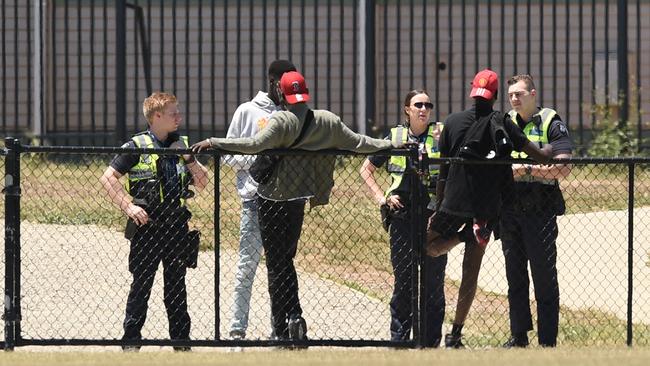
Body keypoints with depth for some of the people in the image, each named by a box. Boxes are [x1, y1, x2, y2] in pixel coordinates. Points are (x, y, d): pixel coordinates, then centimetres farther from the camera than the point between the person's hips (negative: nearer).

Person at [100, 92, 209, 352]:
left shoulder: (181, 145, 10)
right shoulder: (138, 146, -6)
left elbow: (202, 182, 14)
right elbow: (108, 178, -7)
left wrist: (188, 158, -5)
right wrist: (128, 206, -15)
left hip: (177, 223, 4)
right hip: (147, 225, -4)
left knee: (176, 285, 9)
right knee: (141, 285, 0)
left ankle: (181, 341, 14)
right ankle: (131, 342, 6)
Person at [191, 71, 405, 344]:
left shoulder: (282, 121, -15)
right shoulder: (327, 121, 1)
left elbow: (254, 144, -28)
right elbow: (357, 143, 9)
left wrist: (213, 143, -26)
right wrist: (391, 145, 24)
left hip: (272, 197, -5)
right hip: (298, 198, 5)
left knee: (276, 262, 1)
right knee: (286, 260, 19)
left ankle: (281, 327, -3)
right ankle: (294, 317, 8)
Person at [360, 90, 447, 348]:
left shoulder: (440, 135, 4)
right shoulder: (395, 137, 9)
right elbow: (366, 169, 18)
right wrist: (381, 197, 7)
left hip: (434, 217, -1)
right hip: (402, 217, 1)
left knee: (433, 280, 0)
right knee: (403, 278, 3)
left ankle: (431, 341, 7)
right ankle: (398, 337, 11)